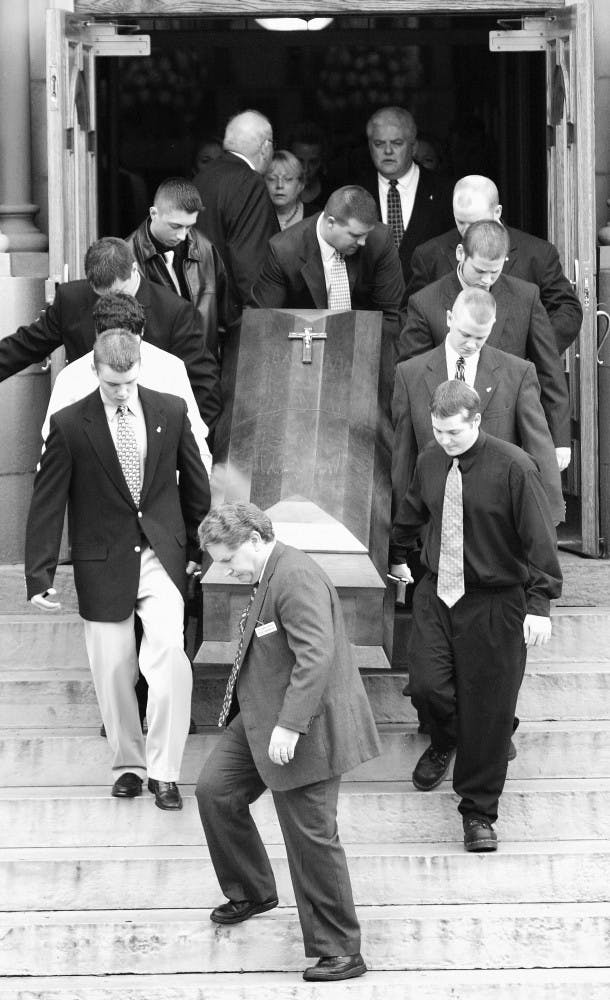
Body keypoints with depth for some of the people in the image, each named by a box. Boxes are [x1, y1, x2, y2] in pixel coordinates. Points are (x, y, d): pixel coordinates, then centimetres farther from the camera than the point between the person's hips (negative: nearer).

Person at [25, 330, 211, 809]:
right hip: (104, 563, 0)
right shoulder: (70, 424, -8)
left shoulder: (171, 411, -2)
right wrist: (40, 576, -9)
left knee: (169, 654, -19)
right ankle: (129, 763, 27)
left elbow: (195, 483, 11)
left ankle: (164, 770, -10)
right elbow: (47, 503, -6)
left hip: (161, 555, 0)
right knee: (113, 672, 6)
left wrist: (197, 548, 16)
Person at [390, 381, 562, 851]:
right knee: (428, 685, -8)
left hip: (494, 604, -4)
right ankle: (445, 742, 30)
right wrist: (398, 557, 37)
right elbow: (411, 514, 24)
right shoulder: (430, 460, 3)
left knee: (488, 711, 1)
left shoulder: (513, 467, -14)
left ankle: (479, 812, 16)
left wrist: (539, 604, -19)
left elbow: (540, 538, -14)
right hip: (437, 593, 4)